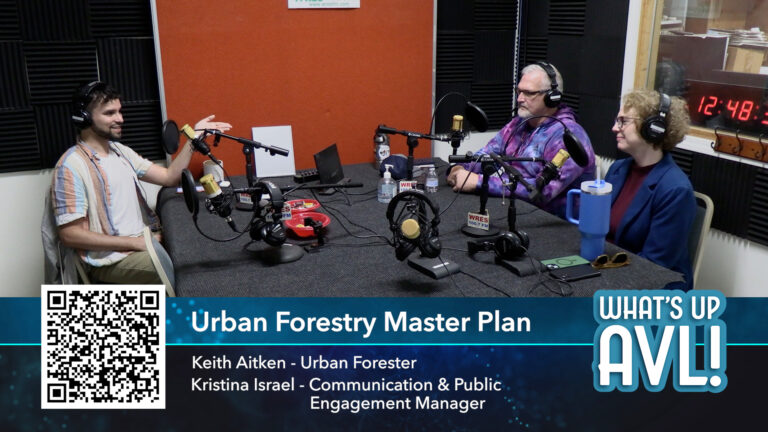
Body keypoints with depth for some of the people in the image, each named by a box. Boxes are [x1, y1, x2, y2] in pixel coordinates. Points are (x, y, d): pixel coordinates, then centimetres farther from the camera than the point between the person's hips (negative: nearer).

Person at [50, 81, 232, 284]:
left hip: (145, 238, 8)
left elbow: (170, 177, 9)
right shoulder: (71, 166, -11)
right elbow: (70, 234, -14)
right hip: (110, 258, -7)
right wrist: (135, 242, -17)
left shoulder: (121, 151, 13)